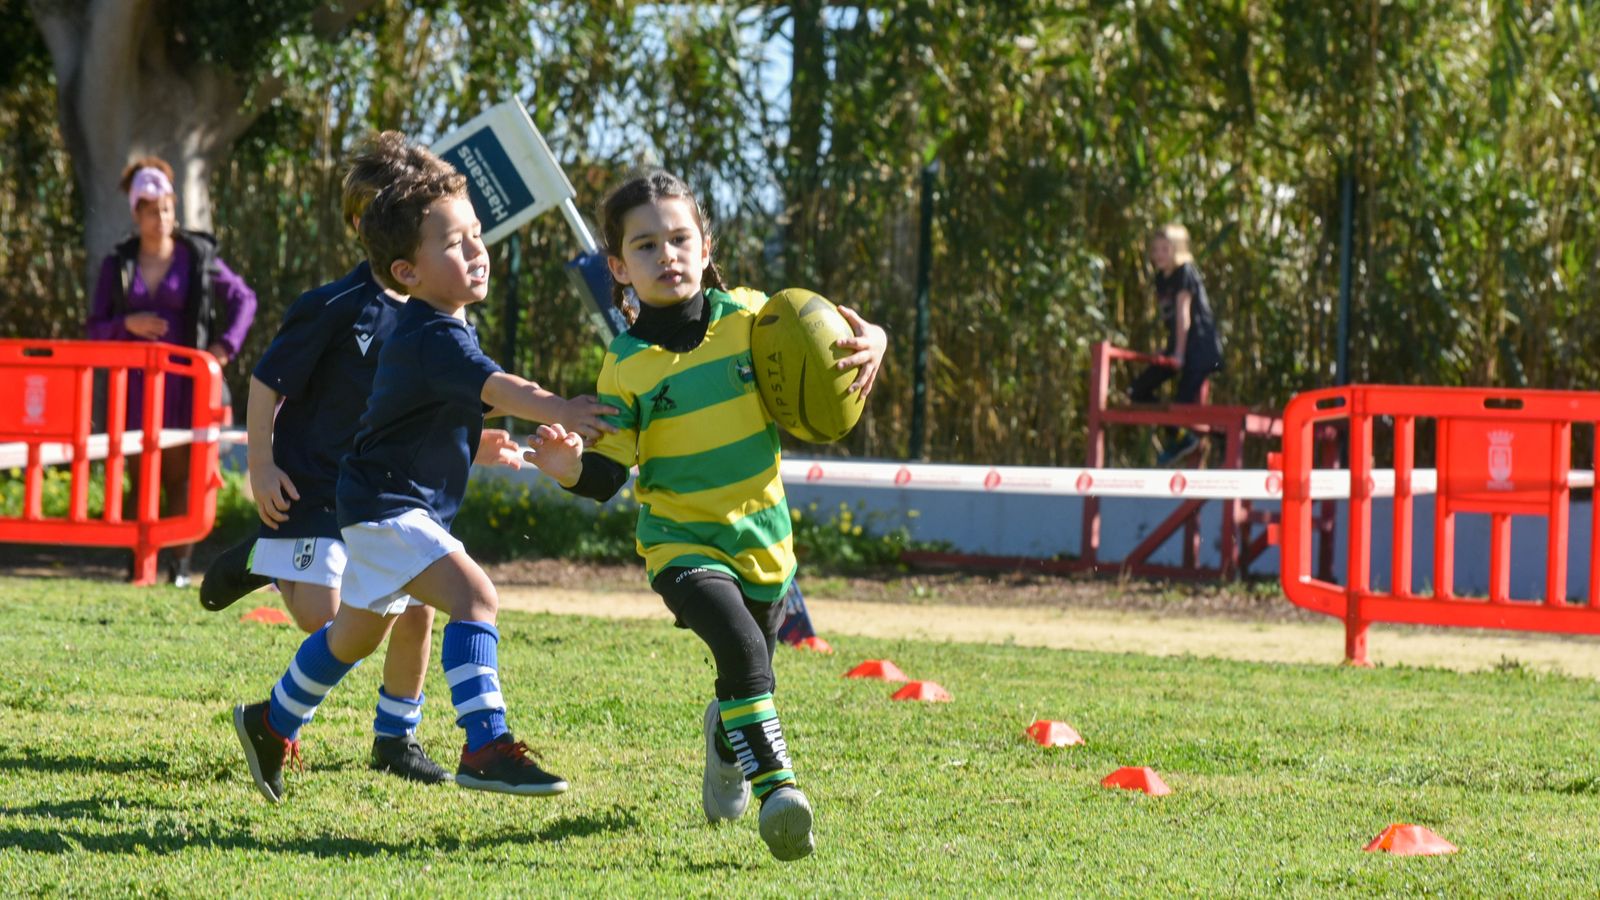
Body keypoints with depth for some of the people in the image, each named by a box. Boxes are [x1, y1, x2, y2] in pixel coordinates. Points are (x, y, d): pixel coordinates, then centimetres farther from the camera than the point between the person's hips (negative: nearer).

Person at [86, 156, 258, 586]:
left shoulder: (198, 257, 2)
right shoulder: (118, 264, 6)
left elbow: (243, 299, 11)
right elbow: (94, 330, 8)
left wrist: (225, 345, -2)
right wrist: (127, 324, -12)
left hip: (184, 383, -1)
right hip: (135, 385, 1)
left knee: (181, 473, -3)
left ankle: (180, 563, -1)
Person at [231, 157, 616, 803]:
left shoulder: (443, 329, 9)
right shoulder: (432, 338, -24)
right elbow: (494, 388, -42)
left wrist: (477, 447, 12)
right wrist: (558, 410, -57)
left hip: (399, 508, 11)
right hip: (387, 507, -11)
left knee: (358, 634, 26)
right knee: (473, 594, -27)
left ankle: (272, 723, 45)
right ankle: (485, 747, -33)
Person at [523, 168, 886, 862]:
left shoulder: (749, 317, -6)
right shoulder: (625, 366, -11)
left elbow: (821, 350, 6)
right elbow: (610, 472, -12)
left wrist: (869, 342, -16)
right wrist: (573, 467, -33)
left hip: (762, 538, 4)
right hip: (681, 542, -4)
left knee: (749, 671, 22)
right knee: (742, 648, -29)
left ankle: (726, 736, 57)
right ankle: (776, 785, -25)